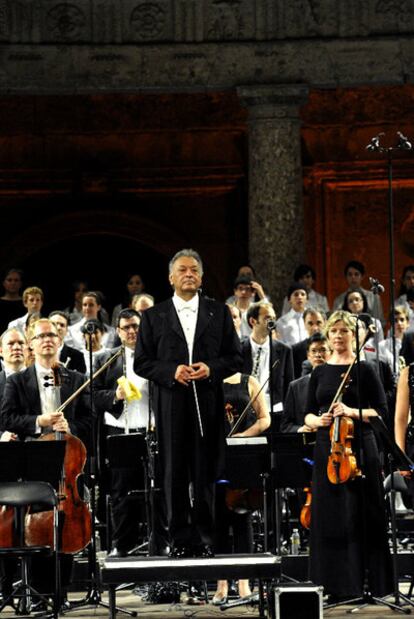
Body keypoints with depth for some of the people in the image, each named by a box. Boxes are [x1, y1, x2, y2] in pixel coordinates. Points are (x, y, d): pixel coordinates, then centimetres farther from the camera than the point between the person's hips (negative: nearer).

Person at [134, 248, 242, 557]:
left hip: (208, 403, 0)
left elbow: (235, 357, 9)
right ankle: (181, 539, 7)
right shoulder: (153, 316, 8)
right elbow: (142, 362, 5)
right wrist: (172, 371, -11)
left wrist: (211, 368, -10)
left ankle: (204, 537, 9)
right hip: (171, 405, 0)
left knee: (206, 472, 2)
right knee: (175, 473, 1)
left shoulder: (219, 313, 10)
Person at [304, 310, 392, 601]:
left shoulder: (365, 370, 1)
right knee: (329, 517, 1)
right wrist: (318, 420, -6)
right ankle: (336, 586, 7)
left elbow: (381, 412, -2)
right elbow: (308, 414, 16)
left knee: (361, 516, -4)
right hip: (327, 449, 4)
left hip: (359, 447, -4)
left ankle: (366, 584, 3)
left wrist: (352, 412, -17)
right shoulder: (319, 373, 14)